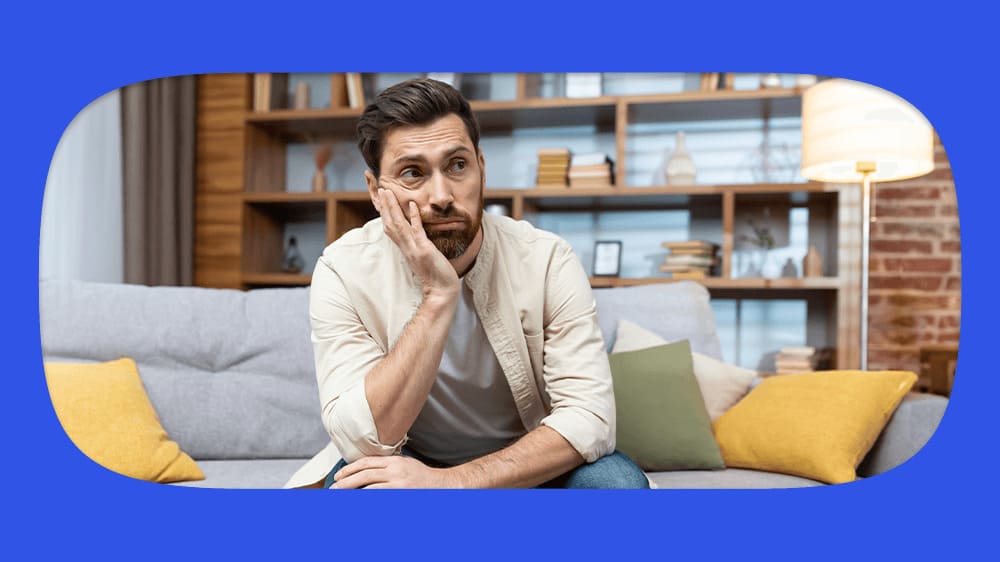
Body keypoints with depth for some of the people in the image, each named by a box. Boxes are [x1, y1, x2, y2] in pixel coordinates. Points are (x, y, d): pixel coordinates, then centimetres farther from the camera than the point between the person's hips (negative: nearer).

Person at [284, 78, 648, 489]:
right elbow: (363, 442, -26)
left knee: (618, 479, -27)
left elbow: (591, 417, -23)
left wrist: (452, 481, -33)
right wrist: (437, 296, -34)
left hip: (526, 468, 1)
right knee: (353, 481, -32)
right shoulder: (344, 271, -18)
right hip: (409, 465, -1)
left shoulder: (547, 259, -18)